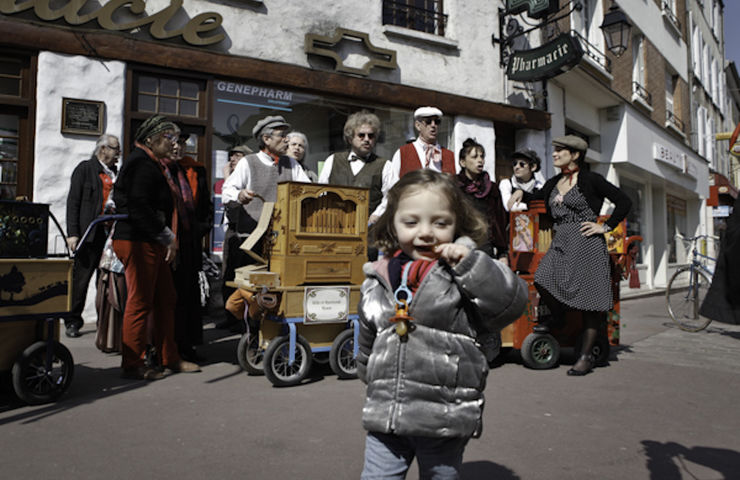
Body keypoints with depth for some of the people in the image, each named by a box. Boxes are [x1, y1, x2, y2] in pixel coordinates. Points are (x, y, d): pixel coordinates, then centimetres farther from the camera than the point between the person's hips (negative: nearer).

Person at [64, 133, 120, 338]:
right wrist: (72, 233, -10)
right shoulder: (85, 168, 3)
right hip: (91, 235, -4)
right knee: (81, 279, 2)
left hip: (113, 235, 4)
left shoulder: (117, 173, 16)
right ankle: (72, 321, 13)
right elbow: (73, 202, -2)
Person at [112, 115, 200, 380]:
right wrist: (167, 237, -16)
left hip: (150, 243, 11)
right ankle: (132, 365, 8)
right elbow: (139, 207, -21)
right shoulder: (142, 163, -12)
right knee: (140, 303, -3)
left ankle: (170, 357, 23)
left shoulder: (150, 163, 20)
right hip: (138, 242, -11)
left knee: (165, 299, 13)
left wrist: (167, 238, 15)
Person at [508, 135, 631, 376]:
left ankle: (586, 356, 7)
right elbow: (537, 197, 33)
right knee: (543, 280, -16)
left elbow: (624, 201, 0)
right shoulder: (553, 183, 15)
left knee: (587, 297, -2)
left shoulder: (590, 180, -3)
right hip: (560, 242, 6)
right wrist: (521, 193, 13)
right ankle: (558, 321, 14)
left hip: (586, 242, -5)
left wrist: (605, 227, -4)